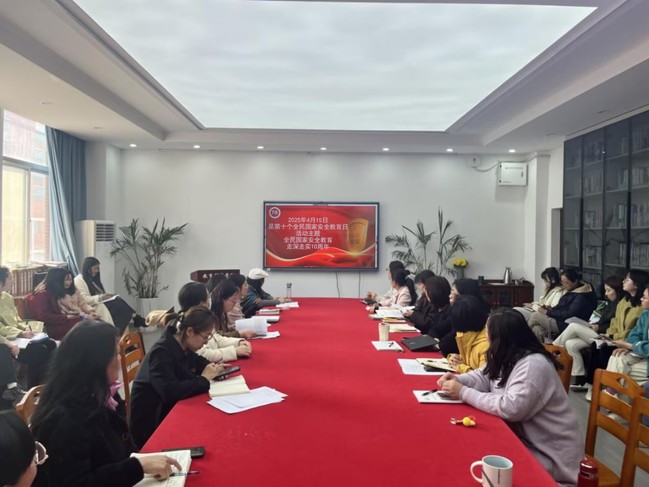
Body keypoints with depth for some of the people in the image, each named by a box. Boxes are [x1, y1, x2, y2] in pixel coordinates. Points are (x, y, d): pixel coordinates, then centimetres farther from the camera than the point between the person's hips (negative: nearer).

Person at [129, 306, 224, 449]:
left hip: (170, 411, 7)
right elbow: (170, 391, -35)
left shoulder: (184, 348, 0)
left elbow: (199, 363, 17)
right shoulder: (161, 353, -24)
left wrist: (214, 368, -6)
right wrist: (204, 379, -23)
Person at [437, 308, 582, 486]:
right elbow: (484, 376, 10)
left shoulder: (534, 365, -28)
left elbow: (510, 409, -34)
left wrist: (463, 393, -28)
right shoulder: (506, 358, 1)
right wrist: (457, 379, -11)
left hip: (549, 455, -8)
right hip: (524, 440, 8)